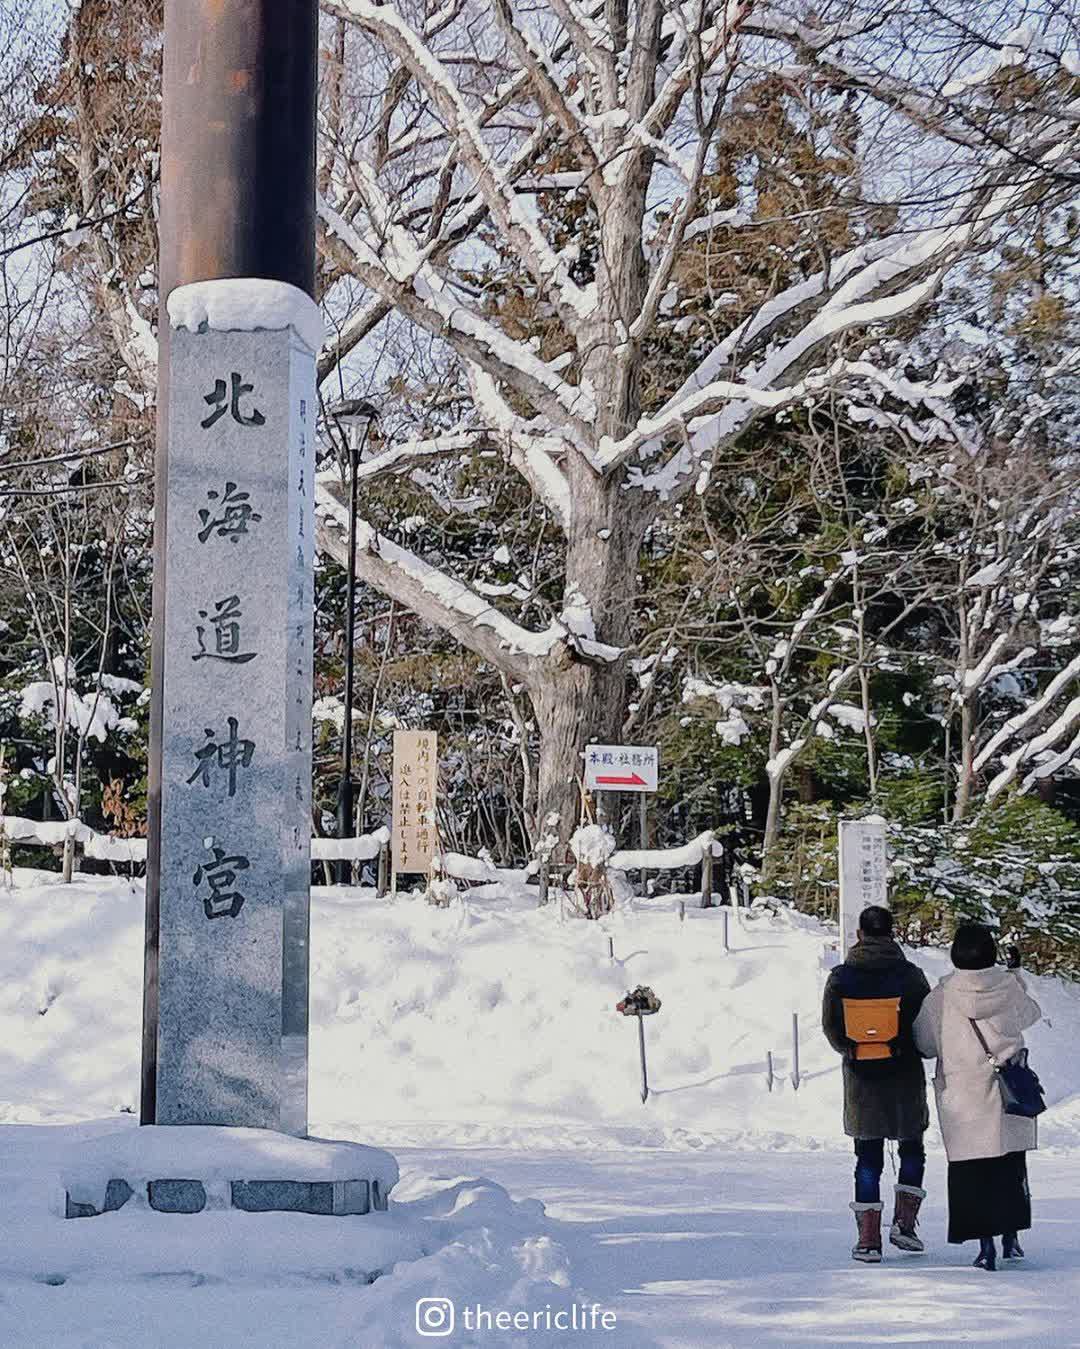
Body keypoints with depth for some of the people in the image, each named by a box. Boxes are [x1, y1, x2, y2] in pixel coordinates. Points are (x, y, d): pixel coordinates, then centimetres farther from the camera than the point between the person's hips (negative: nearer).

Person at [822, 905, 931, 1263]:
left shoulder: (841, 977, -5)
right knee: (912, 1149, 18)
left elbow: (831, 1029, 1)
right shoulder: (910, 975, -9)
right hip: (905, 1076, -1)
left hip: (861, 1077, 1)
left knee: (868, 1158, 7)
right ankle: (904, 1222, 6)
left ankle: (868, 1239, 3)